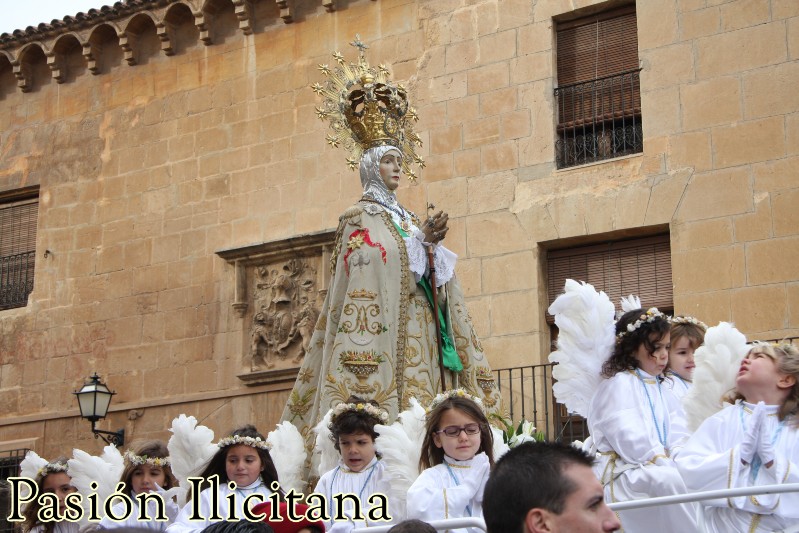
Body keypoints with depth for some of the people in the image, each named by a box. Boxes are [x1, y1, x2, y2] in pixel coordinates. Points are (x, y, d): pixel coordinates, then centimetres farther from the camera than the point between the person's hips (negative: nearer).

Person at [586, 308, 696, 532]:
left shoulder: (662, 391, 22)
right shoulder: (618, 384, -3)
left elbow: (678, 437, 9)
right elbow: (630, 439, -15)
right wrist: (666, 463, -19)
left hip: (657, 468, 7)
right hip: (621, 470, -7)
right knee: (668, 480, -33)